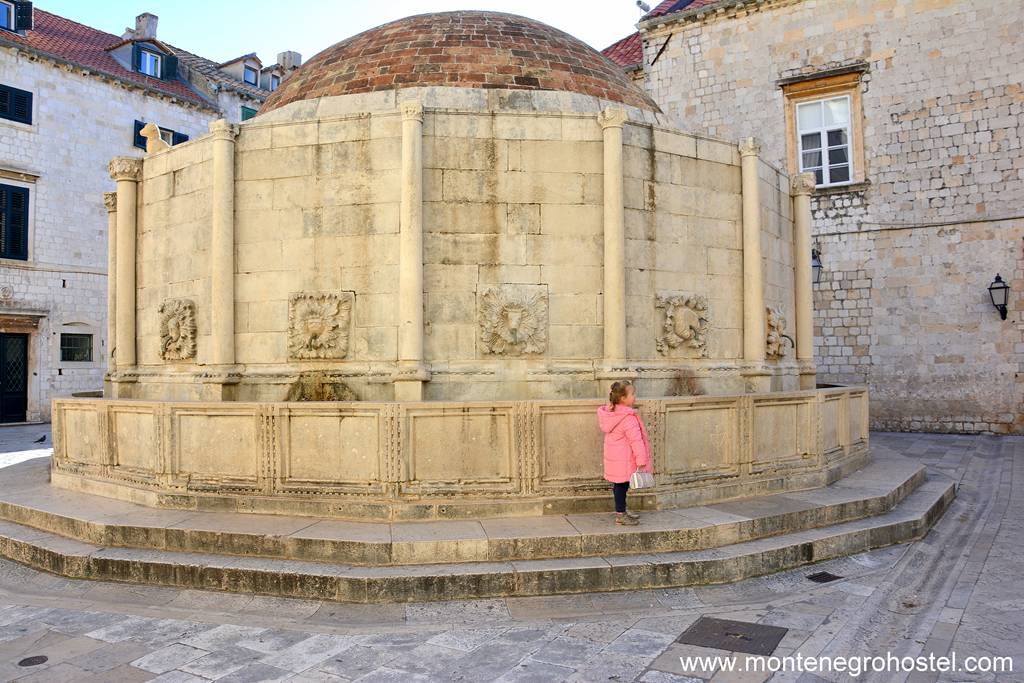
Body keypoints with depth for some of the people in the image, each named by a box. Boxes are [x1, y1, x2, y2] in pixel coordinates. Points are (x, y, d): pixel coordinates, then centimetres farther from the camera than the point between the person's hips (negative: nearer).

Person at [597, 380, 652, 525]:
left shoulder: (610, 413, 6)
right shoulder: (628, 418, -22)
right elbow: (636, 440, -22)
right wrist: (641, 460, -19)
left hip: (614, 457, 9)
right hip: (624, 460, -9)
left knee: (619, 485, 17)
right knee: (622, 485, -1)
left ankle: (622, 510, 28)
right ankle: (620, 515, 6)